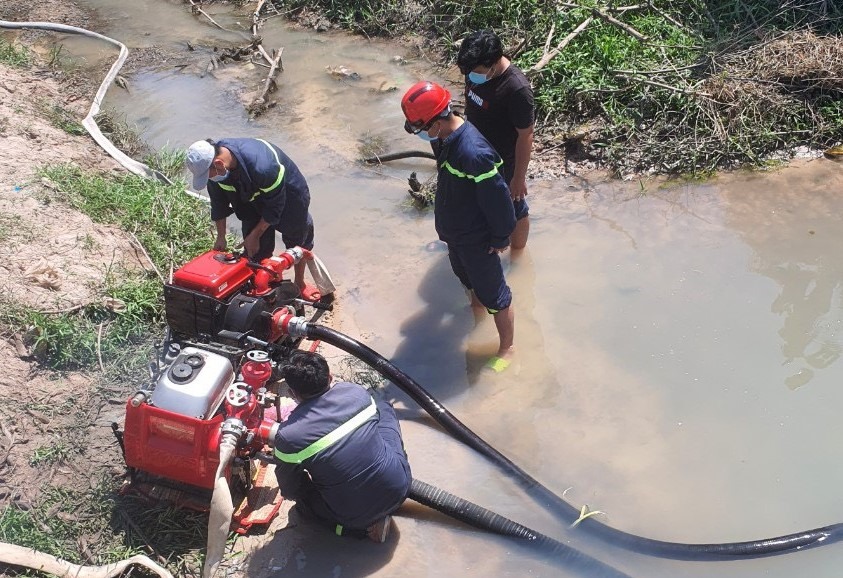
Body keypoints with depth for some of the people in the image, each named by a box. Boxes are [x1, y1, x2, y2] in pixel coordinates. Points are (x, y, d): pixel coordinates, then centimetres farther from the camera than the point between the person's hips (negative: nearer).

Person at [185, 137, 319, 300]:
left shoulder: (261, 166, -46)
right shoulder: (209, 163, -25)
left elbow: (275, 206, -29)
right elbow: (218, 202, -7)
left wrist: (254, 236, -20)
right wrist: (221, 237, -5)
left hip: (287, 194, -4)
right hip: (252, 197, 4)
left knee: (297, 240, 14)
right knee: (257, 250, 2)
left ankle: (300, 283, 36)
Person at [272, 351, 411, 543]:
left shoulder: (288, 437, -19)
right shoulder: (356, 391, -9)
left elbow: (289, 491, -3)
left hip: (355, 516, -3)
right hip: (400, 488, 3)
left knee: (301, 495, 27)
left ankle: (365, 526, 9)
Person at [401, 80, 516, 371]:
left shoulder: (473, 153, -38)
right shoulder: (445, 137, -9)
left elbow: (498, 199, -28)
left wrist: (500, 238, -15)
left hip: (476, 238, -9)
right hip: (453, 231, 9)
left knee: (493, 294, 11)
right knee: (464, 274, 33)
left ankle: (506, 349, 30)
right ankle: (476, 307, 62)